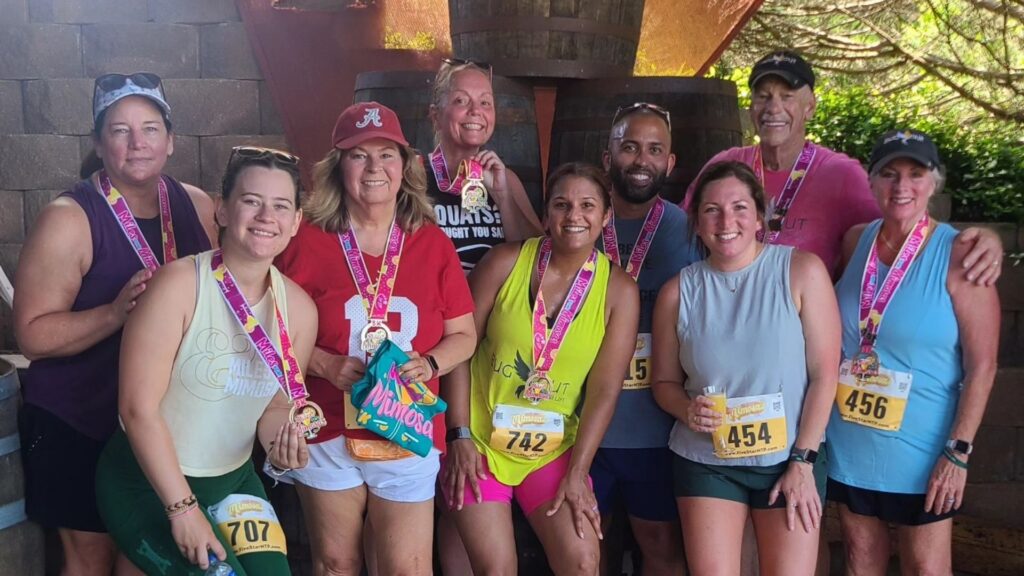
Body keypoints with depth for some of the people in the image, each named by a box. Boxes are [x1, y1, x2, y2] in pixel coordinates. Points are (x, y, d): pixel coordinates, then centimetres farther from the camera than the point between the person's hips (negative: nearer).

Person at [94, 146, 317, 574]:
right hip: (148, 483, -5)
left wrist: (282, 440, -15)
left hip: (234, 479, 6)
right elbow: (139, 410, -20)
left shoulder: (298, 308, -4)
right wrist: (182, 507, -17)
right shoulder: (180, 285, -21)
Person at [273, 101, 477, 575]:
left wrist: (429, 364, -13)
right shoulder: (309, 240, -5)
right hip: (327, 433, 0)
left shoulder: (432, 243, 1)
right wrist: (325, 364, -17)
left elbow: (464, 335, 6)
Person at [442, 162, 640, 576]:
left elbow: (605, 390, -7)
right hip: (479, 442, -1)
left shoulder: (619, 290, -6)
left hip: (555, 450, 1)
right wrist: (460, 436, -9)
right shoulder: (506, 262, -9)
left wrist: (577, 472, -10)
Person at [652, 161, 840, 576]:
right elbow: (664, 382, 8)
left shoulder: (802, 272, -8)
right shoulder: (678, 292, -1)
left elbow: (824, 373, -7)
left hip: (791, 459, -1)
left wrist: (803, 460, -9)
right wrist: (687, 409, -13)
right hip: (705, 461, 2)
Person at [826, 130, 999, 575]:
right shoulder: (856, 241, 0)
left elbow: (981, 366, -12)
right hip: (847, 443, 4)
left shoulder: (957, 257, -14)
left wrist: (958, 452, -15)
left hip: (919, 452, -4)